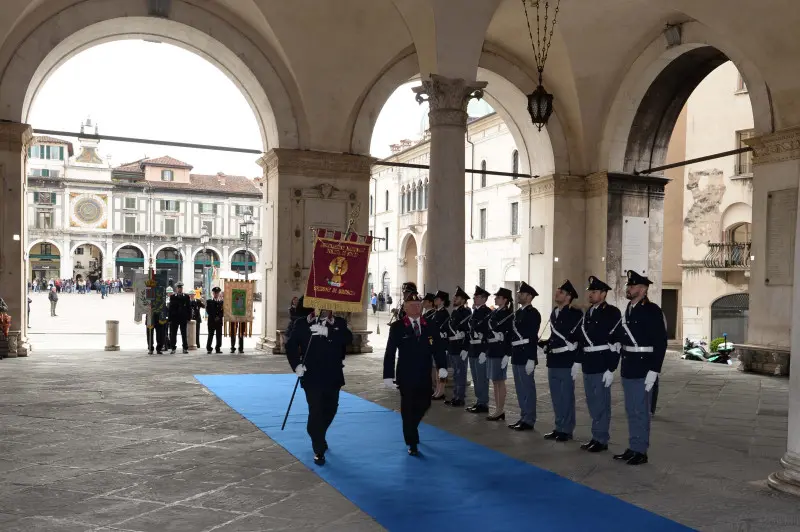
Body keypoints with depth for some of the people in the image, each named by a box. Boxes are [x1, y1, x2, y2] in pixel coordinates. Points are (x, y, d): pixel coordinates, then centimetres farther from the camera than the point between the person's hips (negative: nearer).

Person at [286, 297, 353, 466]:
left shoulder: (339, 323, 1)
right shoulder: (302, 323, -2)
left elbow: (348, 339, -17)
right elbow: (291, 345, -2)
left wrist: (327, 331, -29)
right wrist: (296, 365, -15)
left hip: (333, 376, 3)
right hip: (312, 376, -3)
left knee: (330, 409, 17)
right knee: (316, 412, -5)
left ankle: (318, 437, 44)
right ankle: (319, 450, 8)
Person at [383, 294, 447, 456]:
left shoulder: (430, 327, 3)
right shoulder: (397, 328, -5)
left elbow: (437, 349, 2)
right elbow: (390, 353, -7)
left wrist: (442, 366, -14)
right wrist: (388, 375, -13)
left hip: (424, 376, 3)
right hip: (406, 377, -3)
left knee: (424, 405, 11)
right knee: (408, 408, 3)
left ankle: (410, 428, 41)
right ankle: (412, 444, 14)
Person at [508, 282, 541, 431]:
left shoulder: (533, 313, -12)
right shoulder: (518, 312, 15)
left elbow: (533, 338, -18)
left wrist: (531, 359, -21)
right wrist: (510, 354, 15)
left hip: (526, 356, -9)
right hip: (517, 356, 9)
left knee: (528, 388, -2)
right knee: (520, 388, 13)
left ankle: (529, 420, 4)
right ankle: (523, 417, 21)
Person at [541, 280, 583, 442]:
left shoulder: (575, 314, -10)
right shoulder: (554, 313, 13)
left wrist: (577, 362, -17)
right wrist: (545, 345, 4)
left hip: (567, 362, -8)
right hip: (553, 361, 8)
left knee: (567, 397, 1)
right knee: (556, 397, 13)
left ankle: (567, 430, 11)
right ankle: (559, 427, 23)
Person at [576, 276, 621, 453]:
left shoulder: (612, 312, -10)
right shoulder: (588, 313, 13)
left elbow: (616, 342, -14)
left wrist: (611, 369, -17)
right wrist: (578, 361, 13)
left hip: (602, 366, -8)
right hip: (588, 366, 8)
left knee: (601, 403, 0)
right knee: (592, 403, 14)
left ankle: (601, 439, 9)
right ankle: (597, 436, 24)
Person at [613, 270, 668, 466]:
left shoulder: (652, 310, -12)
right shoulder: (628, 310, 12)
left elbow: (660, 343, -17)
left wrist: (654, 371, -19)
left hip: (643, 370, -8)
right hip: (628, 369, 8)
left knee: (640, 411, 0)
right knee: (631, 411, 14)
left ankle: (641, 451, 10)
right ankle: (633, 448, 23)